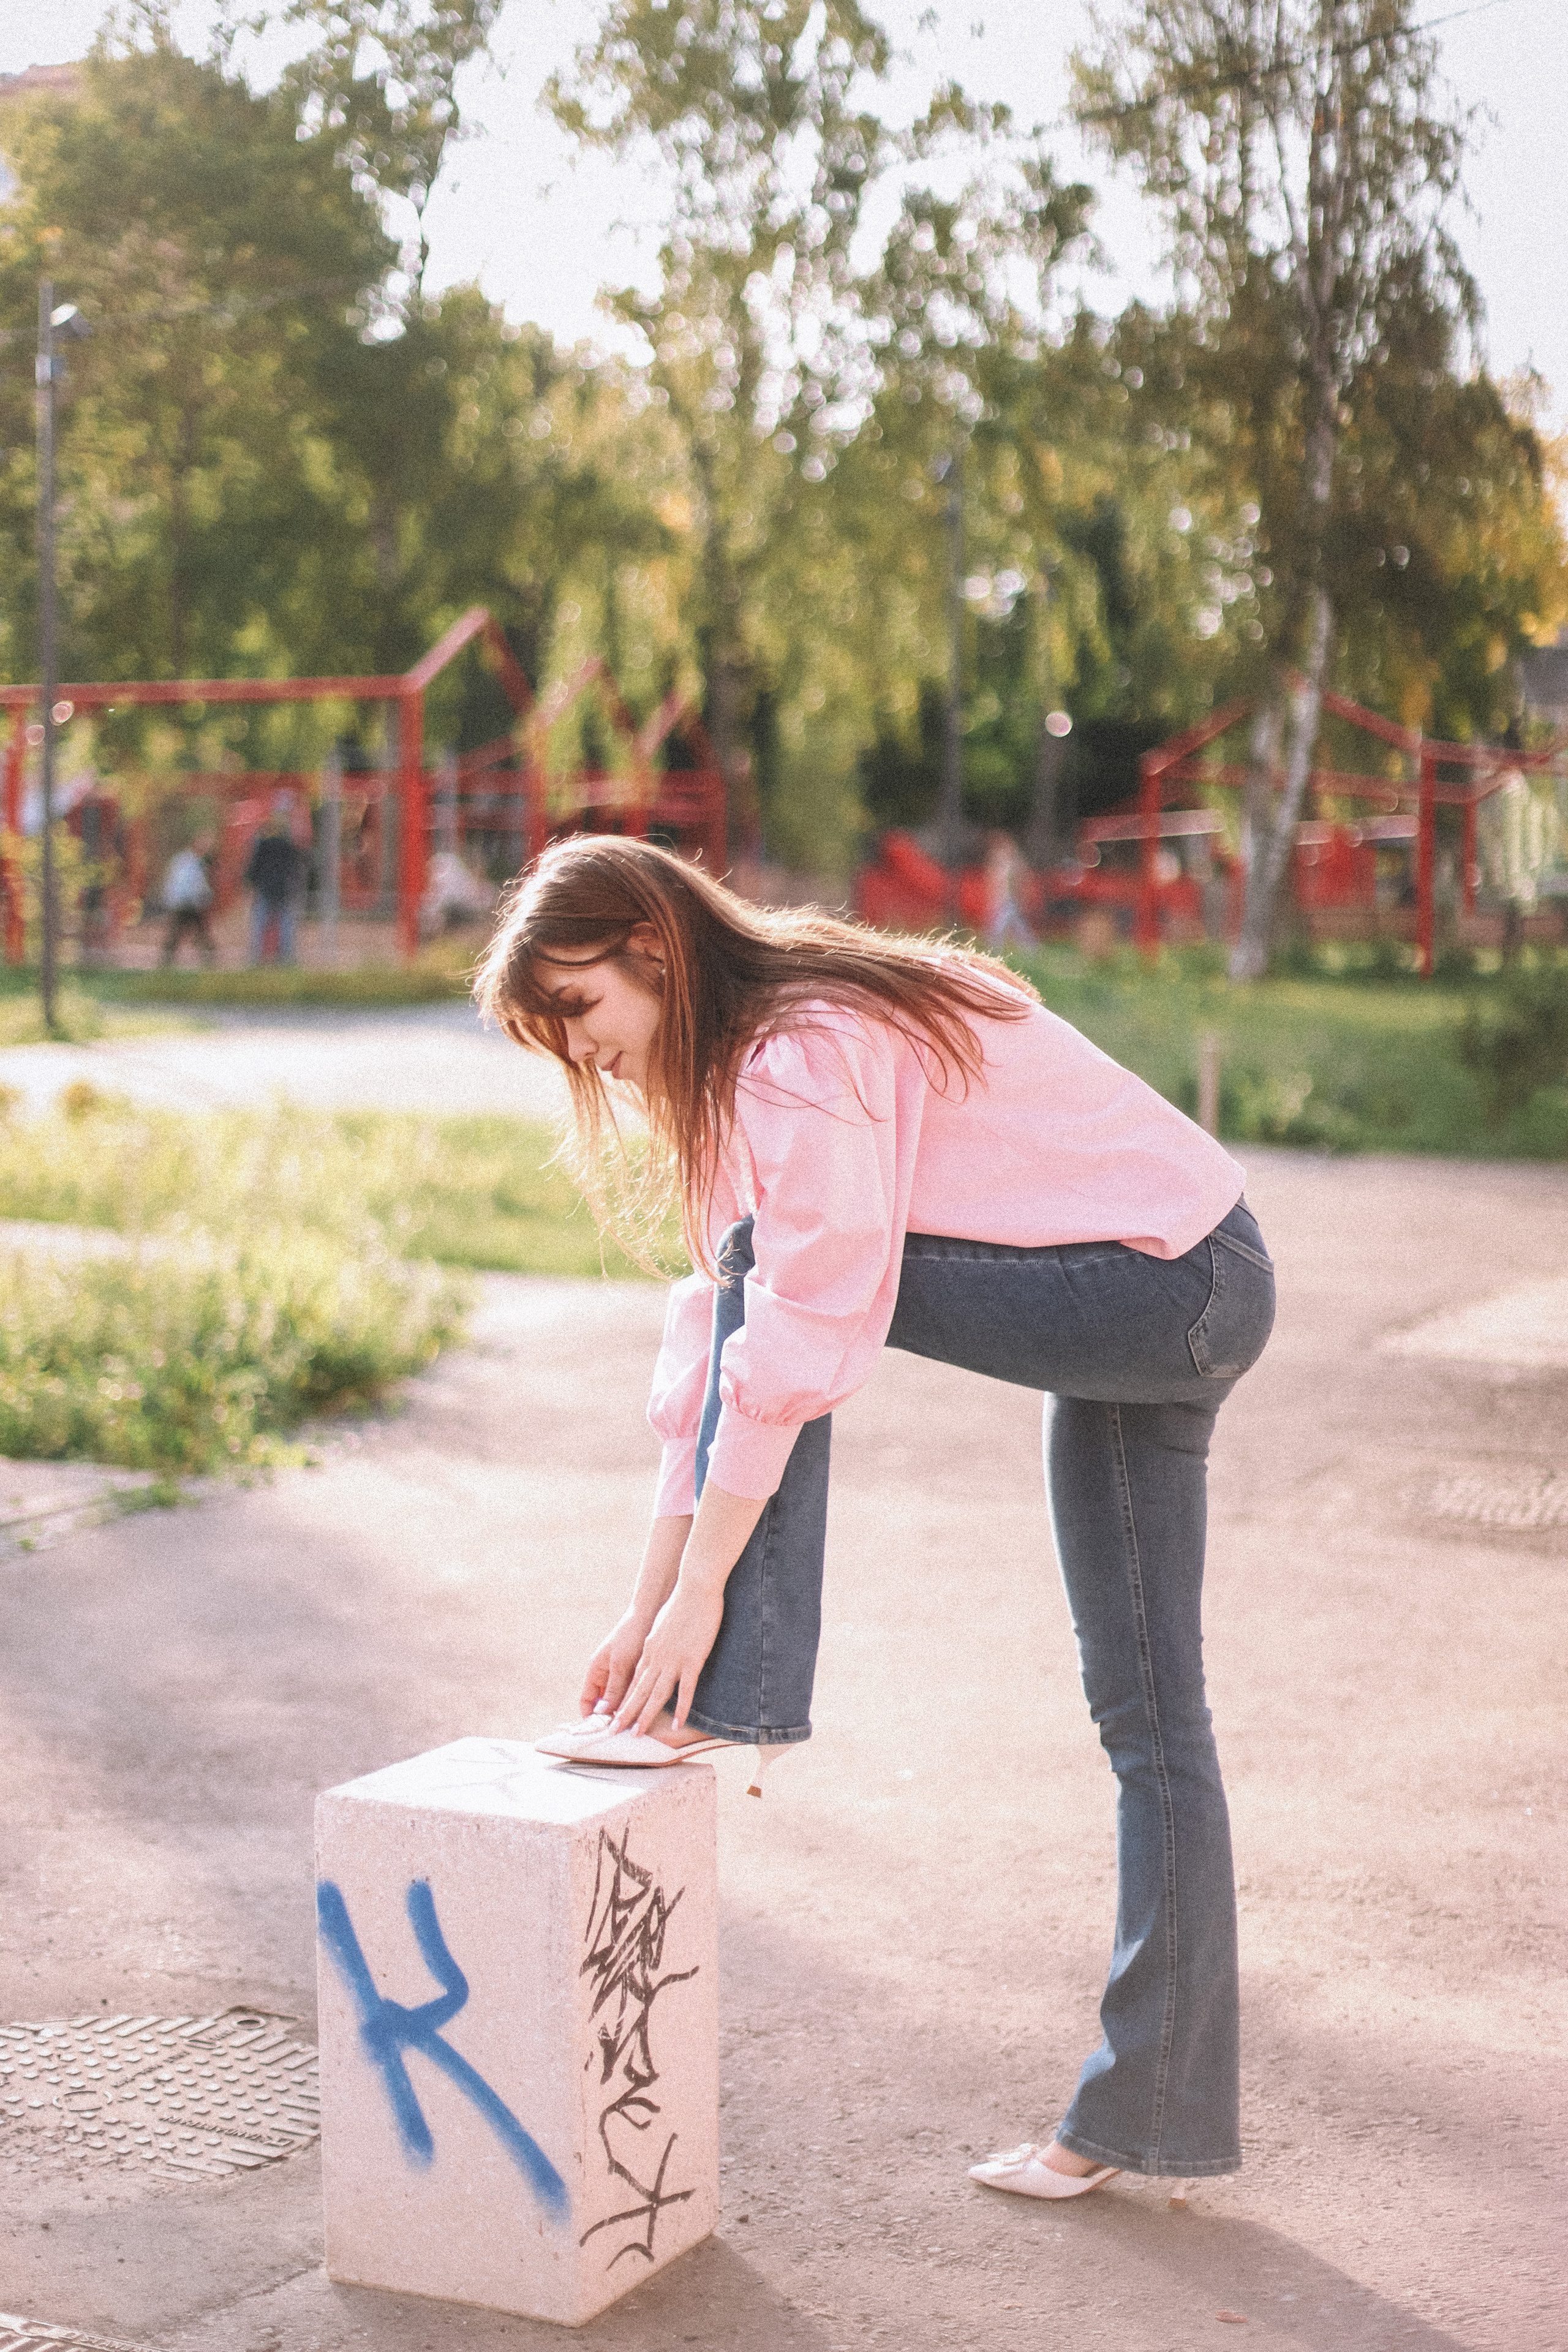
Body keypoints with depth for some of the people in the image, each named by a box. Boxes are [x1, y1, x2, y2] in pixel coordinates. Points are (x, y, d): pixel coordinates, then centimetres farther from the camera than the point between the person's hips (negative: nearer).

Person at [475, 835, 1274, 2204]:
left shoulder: (807, 1053, -20)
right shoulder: (743, 1060, 10)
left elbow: (801, 1337, -25)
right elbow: (721, 1336, 8)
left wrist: (701, 1591, -21)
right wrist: (649, 1603, 4)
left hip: (1175, 1291, -10)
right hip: (1147, 1317, 10)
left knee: (784, 1264, -17)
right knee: (1145, 1707, 10)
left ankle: (737, 1700, -13)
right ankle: (1158, 2108, 17)